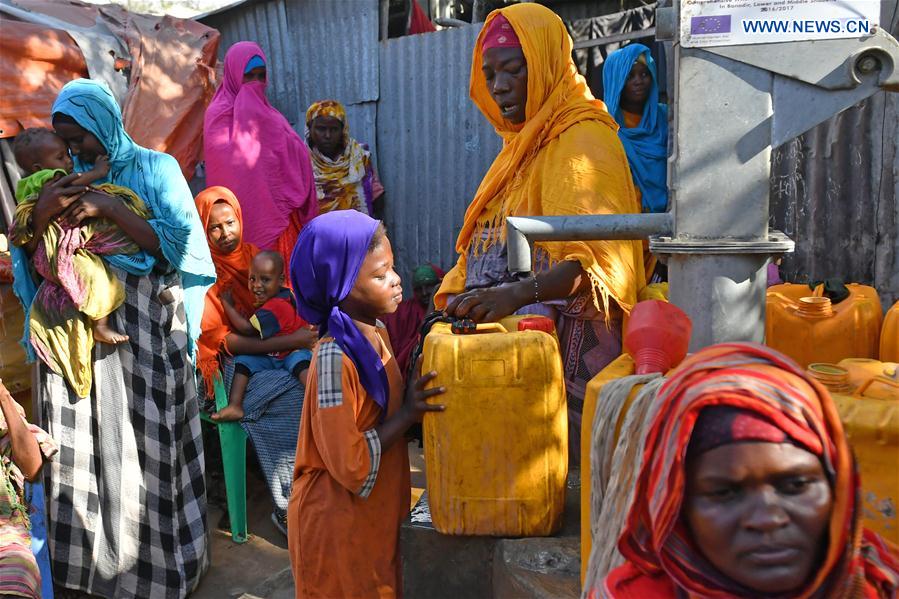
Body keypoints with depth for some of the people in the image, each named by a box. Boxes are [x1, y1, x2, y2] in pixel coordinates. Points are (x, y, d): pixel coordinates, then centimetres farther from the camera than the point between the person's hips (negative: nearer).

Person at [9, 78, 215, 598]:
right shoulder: (69, 179, 12)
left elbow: (176, 243, -10)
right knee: (87, 443, 6)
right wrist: (42, 212, -8)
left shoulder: (155, 168, 1)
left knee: (148, 445, 0)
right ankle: (92, 550, 24)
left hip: (146, 329, -4)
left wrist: (108, 207, -16)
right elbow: (31, 257, 11)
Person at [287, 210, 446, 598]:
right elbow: (351, 465, -26)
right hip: (338, 524, -8)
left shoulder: (376, 333, -2)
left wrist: (415, 398, -7)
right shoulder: (335, 360, -27)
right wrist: (408, 414, -23)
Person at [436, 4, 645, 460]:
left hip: (568, 340, -8)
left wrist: (517, 295, -38)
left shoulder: (582, 138, -9)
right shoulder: (522, 141, 19)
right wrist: (460, 298, 8)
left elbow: (595, 259, -23)